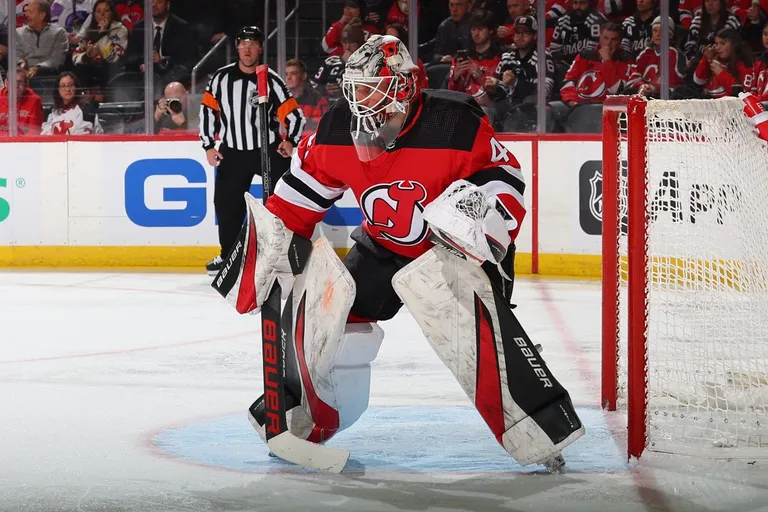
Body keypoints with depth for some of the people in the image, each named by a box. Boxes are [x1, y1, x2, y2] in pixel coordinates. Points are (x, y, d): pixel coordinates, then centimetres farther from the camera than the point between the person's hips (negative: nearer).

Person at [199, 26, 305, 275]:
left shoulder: (271, 80, -5)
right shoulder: (222, 78, -1)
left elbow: (294, 114, -2)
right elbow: (208, 110, 4)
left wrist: (290, 140, -16)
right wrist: (209, 146, 1)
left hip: (269, 151, -2)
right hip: (233, 152, 2)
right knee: (227, 204, 6)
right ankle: (228, 255, 22)